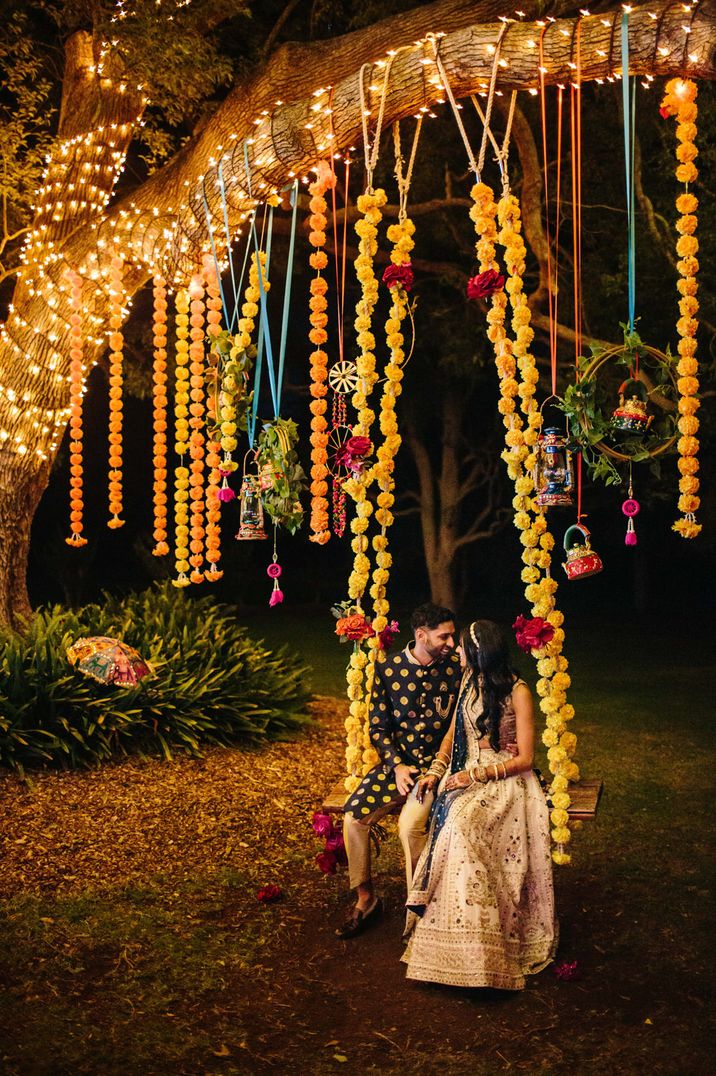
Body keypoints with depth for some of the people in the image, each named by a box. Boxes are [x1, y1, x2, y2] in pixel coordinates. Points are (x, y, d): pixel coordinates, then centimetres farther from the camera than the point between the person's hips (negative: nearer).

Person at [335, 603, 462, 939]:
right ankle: (365, 900, 5)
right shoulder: (388, 669, -1)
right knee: (354, 816, -14)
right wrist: (397, 765, -11)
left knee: (410, 823, -27)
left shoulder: (456, 668, -5)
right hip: (398, 762, 3)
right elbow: (378, 726, 1)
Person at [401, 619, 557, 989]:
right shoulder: (468, 681, 10)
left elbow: (524, 759, -9)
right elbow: (453, 731, 20)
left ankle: (471, 946, -26)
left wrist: (477, 775, -17)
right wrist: (436, 769, 4)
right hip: (465, 774, 6)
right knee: (446, 819, -26)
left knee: (460, 825, -33)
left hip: (503, 780, -6)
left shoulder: (517, 692, -10)